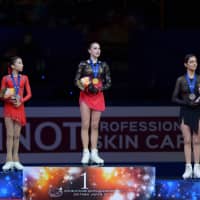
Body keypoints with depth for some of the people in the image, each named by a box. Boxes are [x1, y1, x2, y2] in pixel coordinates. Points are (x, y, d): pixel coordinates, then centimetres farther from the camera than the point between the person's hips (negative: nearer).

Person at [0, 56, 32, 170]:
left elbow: (29, 94, 6)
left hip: (19, 108, 2)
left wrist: (21, 101, -10)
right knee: (10, 134, -4)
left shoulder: (24, 78, 7)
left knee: (17, 135, 4)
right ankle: (9, 161, -3)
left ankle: (16, 160, 7)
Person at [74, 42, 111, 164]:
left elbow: (108, 82, 7)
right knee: (85, 125, -4)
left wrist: (99, 88, -9)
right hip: (86, 96, -2)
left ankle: (94, 153, 6)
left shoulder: (103, 65, 7)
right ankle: (86, 153, -3)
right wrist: (84, 87, -19)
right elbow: (77, 80, 0)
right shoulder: (83, 64, 1)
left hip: (98, 97, 2)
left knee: (95, 126, 4)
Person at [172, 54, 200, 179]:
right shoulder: (181, 80, 3)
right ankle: (188, 168, -2)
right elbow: (175, 98, 1)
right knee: (187, 141, -2)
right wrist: (187, 103, -12)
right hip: (186, 112, -1)